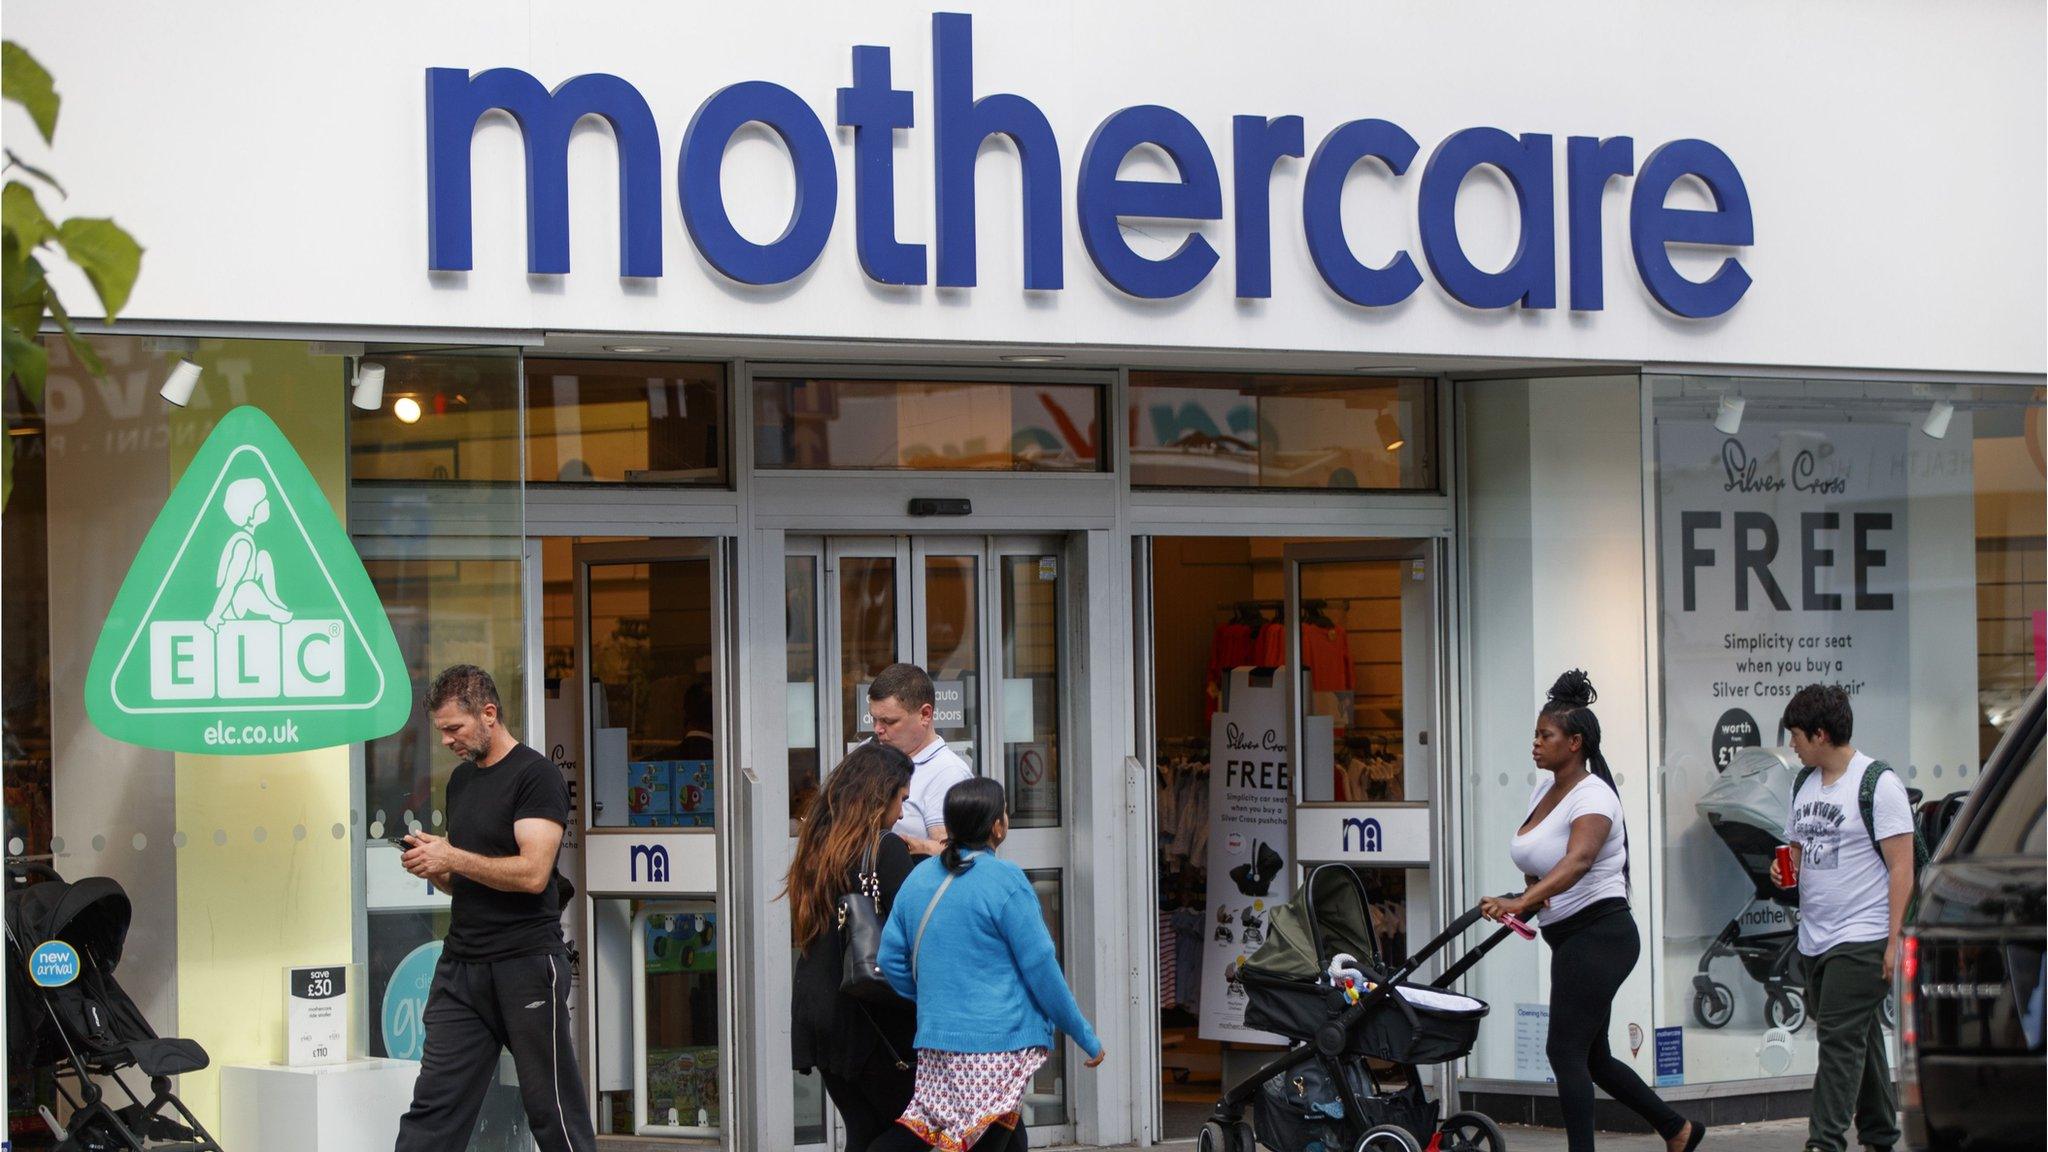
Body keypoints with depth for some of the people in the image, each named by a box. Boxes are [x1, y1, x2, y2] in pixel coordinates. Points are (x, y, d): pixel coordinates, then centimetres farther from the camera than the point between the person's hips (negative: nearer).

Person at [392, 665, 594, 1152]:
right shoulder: (462, 779, 17)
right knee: (431, 1111, 0)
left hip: (526, 964, -7)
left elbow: (532, 873, -18)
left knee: (553, 1112, -1)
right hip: (461, 964, 7)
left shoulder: (536, 776, -8)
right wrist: (432, 867, 2)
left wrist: (451, 858, -12)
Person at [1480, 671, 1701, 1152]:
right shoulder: (1545, 790, 12)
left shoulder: (1592, 796, -16)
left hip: (1600, 933, -10)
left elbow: (1578, 860, -34)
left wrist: (1521, 901, -48)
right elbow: (1537, 861, 20)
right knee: (1591, 1057, 14)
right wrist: (1531, 895, -4)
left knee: (1565, 1050, -13)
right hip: (1570, 938, 10)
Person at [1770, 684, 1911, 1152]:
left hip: (1863, 938, -8)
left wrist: (1894, 940, -17)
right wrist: (1786, 871, 3)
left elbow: (1901, 867, -11)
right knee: (1859, 1039, 13)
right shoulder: (1805, 783, 15)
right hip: (1815, 937, 8)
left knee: (1841, 1039, -13)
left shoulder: (1878, 784, -9)